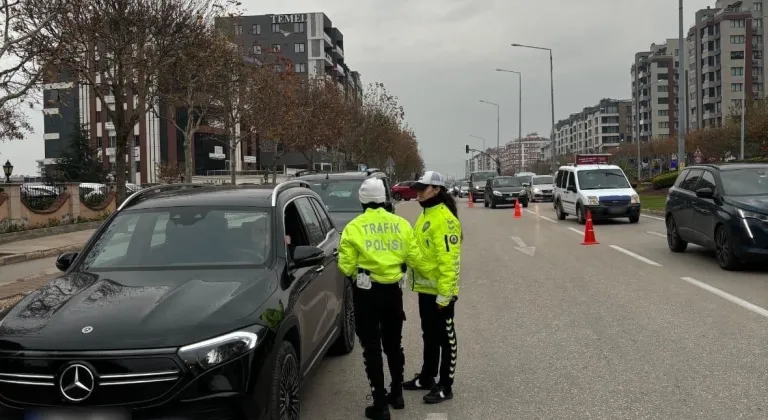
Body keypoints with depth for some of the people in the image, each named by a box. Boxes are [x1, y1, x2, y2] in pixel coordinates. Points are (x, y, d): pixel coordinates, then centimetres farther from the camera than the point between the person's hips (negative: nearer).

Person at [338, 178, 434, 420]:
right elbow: (415, 258, 0)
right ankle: (397, 394, 31)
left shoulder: (354, 227, -9)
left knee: (372, 348, 4)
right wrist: (433, 272, 16)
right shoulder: (401, 224, 0)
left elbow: (346, 266, -11)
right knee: (393, 344, 20)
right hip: (393, 291, 4)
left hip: (366, 292, -4)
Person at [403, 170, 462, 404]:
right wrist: (416, 280, 20)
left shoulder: (444, 219, -19)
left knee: (445, 337, 2)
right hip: (425, 288, 10)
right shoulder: (425, 215, 12)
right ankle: (427, 377, 33)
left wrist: (444, 293, -25)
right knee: (429, 336, 20)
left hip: (439, 291, -10)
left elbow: (448, 260, -24)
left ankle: (445, 386, 11)